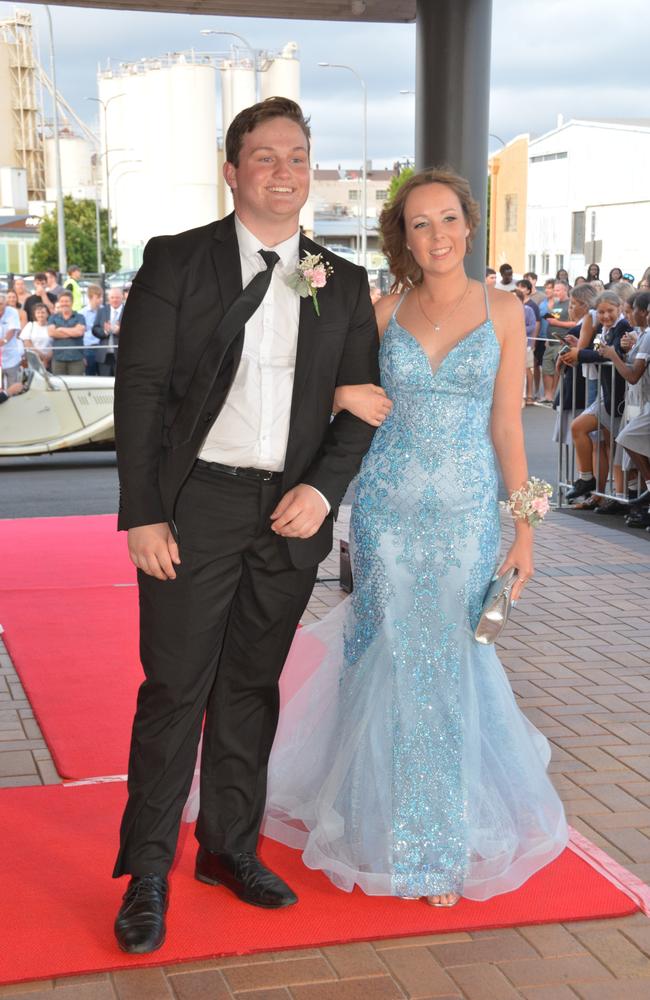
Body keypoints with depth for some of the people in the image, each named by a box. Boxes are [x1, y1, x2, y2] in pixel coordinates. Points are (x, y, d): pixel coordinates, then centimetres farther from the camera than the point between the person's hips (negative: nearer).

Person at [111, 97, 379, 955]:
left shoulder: (344, 283, 8)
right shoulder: (176, 261, -1)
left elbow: (362, 403, 8)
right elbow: (139, 389, -5)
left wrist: (322, 489, -8)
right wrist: (143, 513, -11)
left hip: (292, 514, 3)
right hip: (194, 506, -3)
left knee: (252, 690, 13)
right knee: (175, 691, 1)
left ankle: (230, 847, 29)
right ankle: (148, 872, 15)